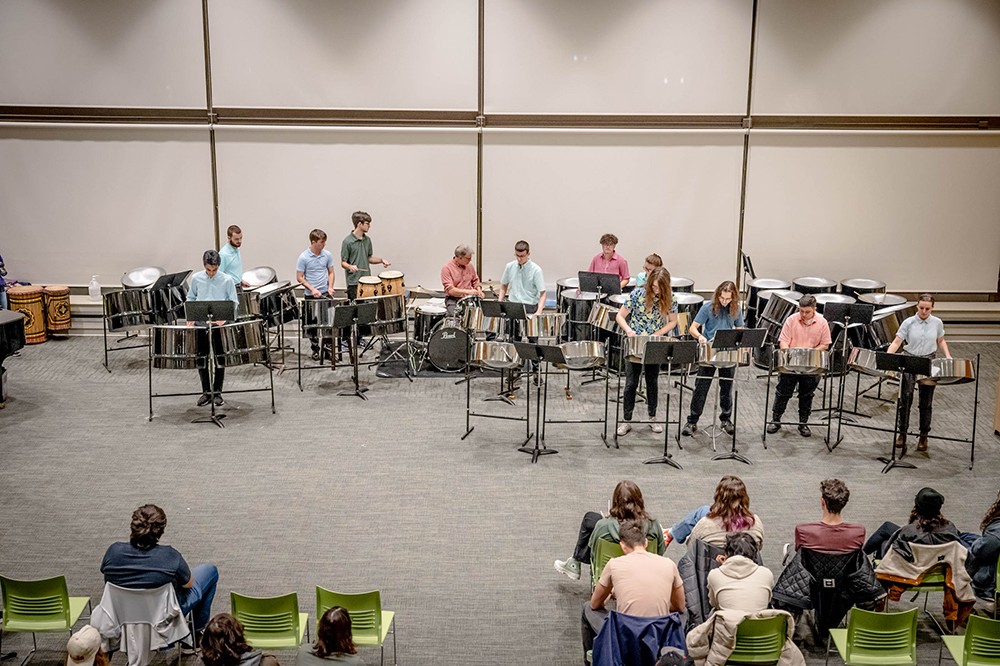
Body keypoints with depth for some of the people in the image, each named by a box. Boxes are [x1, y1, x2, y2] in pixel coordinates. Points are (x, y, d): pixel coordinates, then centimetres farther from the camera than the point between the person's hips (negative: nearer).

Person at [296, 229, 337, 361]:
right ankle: (315, 350, 20)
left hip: (326, 293, 3)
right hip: (311, 296, -3)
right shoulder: (303, 257, -11)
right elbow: (299, 277, -7)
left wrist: (330, 287, -5)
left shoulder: (327, 255, -1)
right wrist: (312, 289, -16)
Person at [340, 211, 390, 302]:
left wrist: (381, 260, 3)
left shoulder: (367, 240, 9)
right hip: (354, 283, -6)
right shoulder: (348, 241, -10)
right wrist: (350, 266, -28)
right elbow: (343, 263, -8)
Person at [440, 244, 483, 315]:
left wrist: (479, 290, 0)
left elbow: (475, 281, 22)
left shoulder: (469, 265, 8)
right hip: (453, 300, -4)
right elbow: (450, 290, -16)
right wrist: (467, 291, -25)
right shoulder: (447, 268, -9)